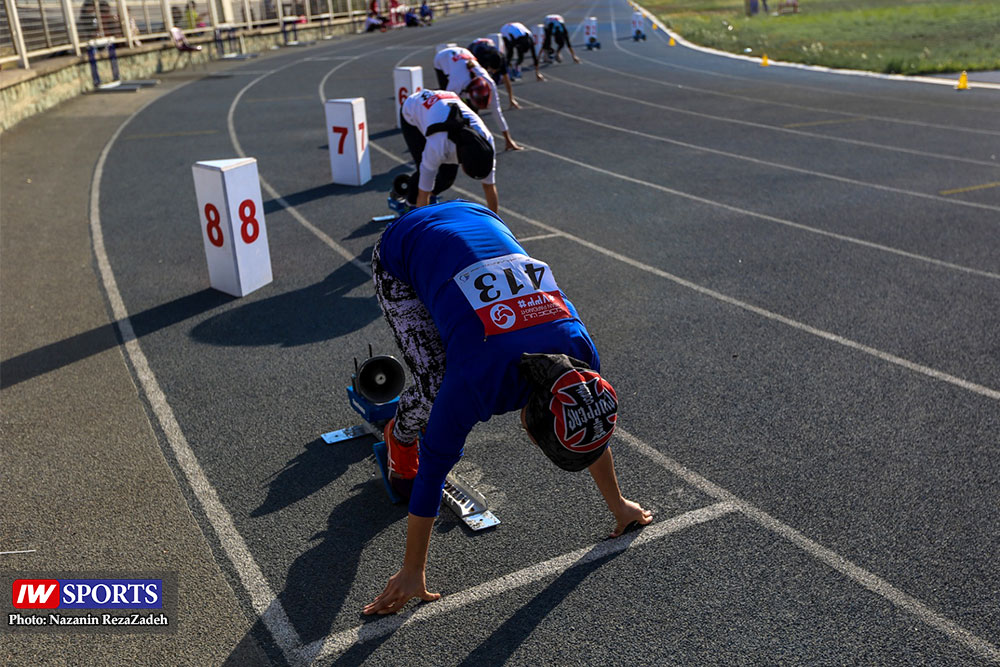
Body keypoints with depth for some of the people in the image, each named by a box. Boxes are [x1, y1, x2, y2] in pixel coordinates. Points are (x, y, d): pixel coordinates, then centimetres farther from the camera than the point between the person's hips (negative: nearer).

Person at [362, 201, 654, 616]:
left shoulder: (580, 350, -21)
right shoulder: (479, 383, -35)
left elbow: (593, 425, -2)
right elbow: (432, 473, -24)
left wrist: (617, 504, 13)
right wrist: (412, 571, -14)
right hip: (403, 253, -5)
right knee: (435, 387, -15)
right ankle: (401, 438, 17)